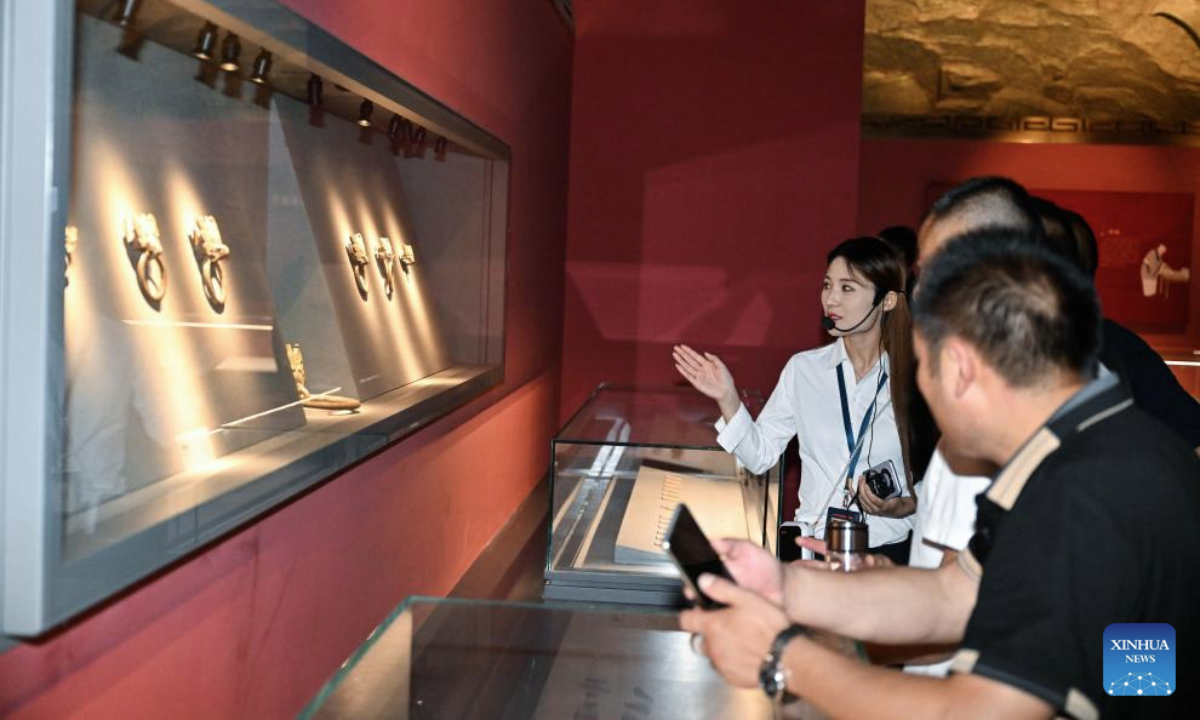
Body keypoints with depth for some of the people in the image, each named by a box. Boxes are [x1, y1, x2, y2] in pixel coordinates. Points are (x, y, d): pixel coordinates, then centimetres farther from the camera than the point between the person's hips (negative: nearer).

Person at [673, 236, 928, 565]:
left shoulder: (913, 378, -2)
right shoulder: (803, 368, 4)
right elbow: (760, 455, 2)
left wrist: (903, 506, -10)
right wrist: (727, 399, -8)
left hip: (890, 550, -1)